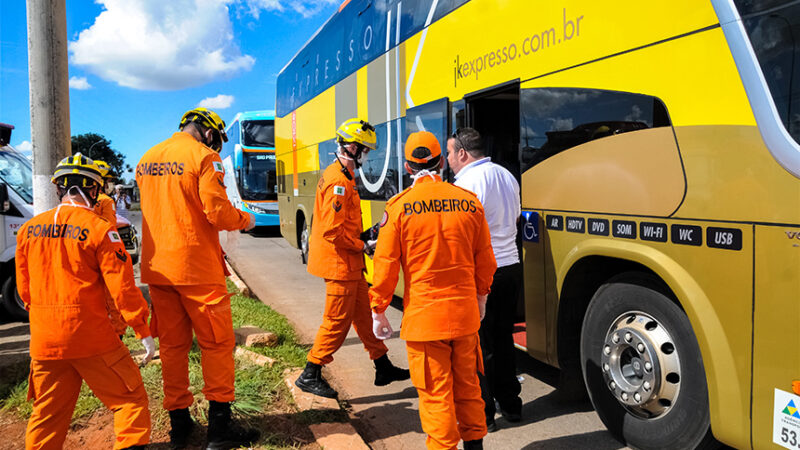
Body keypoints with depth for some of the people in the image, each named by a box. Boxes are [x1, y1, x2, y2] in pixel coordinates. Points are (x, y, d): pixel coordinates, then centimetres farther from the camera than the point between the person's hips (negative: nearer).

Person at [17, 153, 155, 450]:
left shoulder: (29, 229, 5)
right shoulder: (99, 228, -11)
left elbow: (24, 288, 14)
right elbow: (121, 286, -12)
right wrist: (142, 331, -5)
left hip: (44, 339, 6)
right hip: (90, 336, -5)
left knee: (47, 413, 18)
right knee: (130, 400, 6)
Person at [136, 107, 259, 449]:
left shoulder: (147, 159, 13)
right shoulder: (204, 157, -10)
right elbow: (218, 212, -17)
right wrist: (245, 220, 2)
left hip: (158, 267, 7)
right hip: (196, 266, -7)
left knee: (172, 344, 13)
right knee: (217, 343, 3)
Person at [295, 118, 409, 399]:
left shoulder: (343, 176, 14)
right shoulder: (338, 181, -20)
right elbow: (333, 230, -24)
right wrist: (362, 246, -13)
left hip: (349, 263, 11)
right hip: (339, 263, -11)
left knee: (364, 315, 16)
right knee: (337, 322, -1)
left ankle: (383, 368, 27)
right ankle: (310, 375, 12)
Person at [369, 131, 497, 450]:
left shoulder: (399, 206, -9)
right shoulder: (469, 202, 1)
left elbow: (386, 265, -7)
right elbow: (485, 260, 9)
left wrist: (378, 311, 4)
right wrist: (480, 298, 24)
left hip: (424, 316, -4)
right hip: (465, 314, 4)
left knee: (436, 395, 6)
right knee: (467, 387, 20)